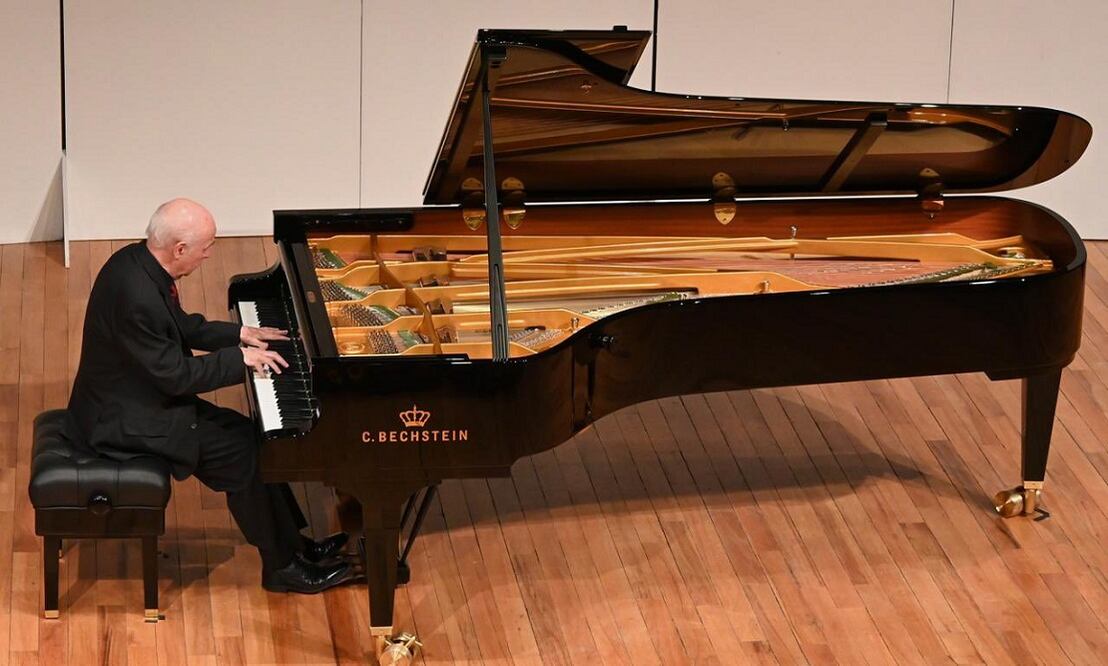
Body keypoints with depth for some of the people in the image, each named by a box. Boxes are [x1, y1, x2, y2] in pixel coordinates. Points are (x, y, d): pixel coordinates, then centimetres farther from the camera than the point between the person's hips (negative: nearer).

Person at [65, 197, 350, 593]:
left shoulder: (138, 260, -2)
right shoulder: (137, 298, -32)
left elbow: (181, 328, 14)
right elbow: (177, 376, -25)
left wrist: (238, 334, 7)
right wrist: (240, 358, -16)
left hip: (138, 397, 10)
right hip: (124, 422, -10)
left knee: (248, 435, 9)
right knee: (243, 451, -10)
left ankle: (292, 543, 18)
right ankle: (283, 566, 3)